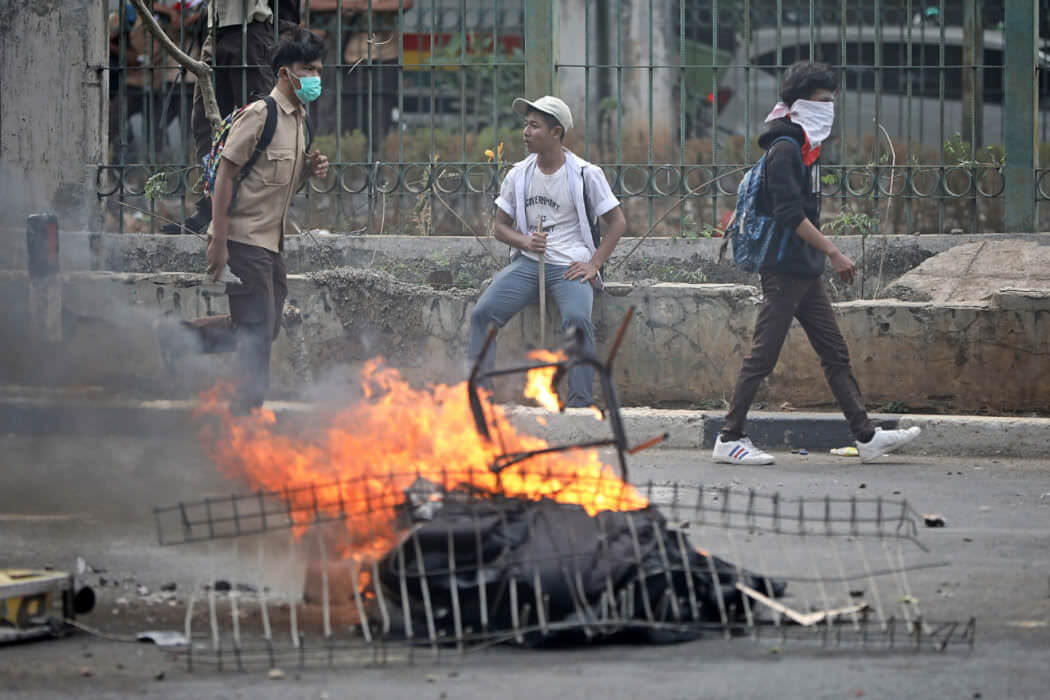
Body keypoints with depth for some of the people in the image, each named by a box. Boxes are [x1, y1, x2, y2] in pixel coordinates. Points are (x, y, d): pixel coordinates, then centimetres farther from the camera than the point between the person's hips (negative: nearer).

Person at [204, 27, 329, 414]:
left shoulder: (299, 120, 13)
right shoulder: (259, 114, -13)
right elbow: (225, 174, -15)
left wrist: (310, 168, 0)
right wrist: (219, 241, -20)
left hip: (272, 242, 9)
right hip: (244, 239, -9)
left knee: (266, 330, 11)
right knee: (257, 329, -11)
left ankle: (249, 410, 19)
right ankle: (245, 412, -9)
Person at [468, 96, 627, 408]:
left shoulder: (585, 174, -1)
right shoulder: (518, 175, 10)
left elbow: (617, 221, 3)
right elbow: (501, 226, 15)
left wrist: (594, 264, -7)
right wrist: (526, 242, -7)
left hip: (570, 265, -4)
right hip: (528, 262, 4)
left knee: (577, 318, -32)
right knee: (483, 313, -19)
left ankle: (579, 402, -24)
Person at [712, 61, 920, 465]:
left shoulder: (805, 147, 15)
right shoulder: (785, 148, -15)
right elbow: (790, 214, -22)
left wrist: (824, 257, 20)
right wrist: (833, 253, -21)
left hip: (806, 272, 10)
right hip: (784, 269, -10)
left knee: (835, 354, 9)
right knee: (763, 356, -6)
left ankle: (867, 436, 11)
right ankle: (729, 440, 0)